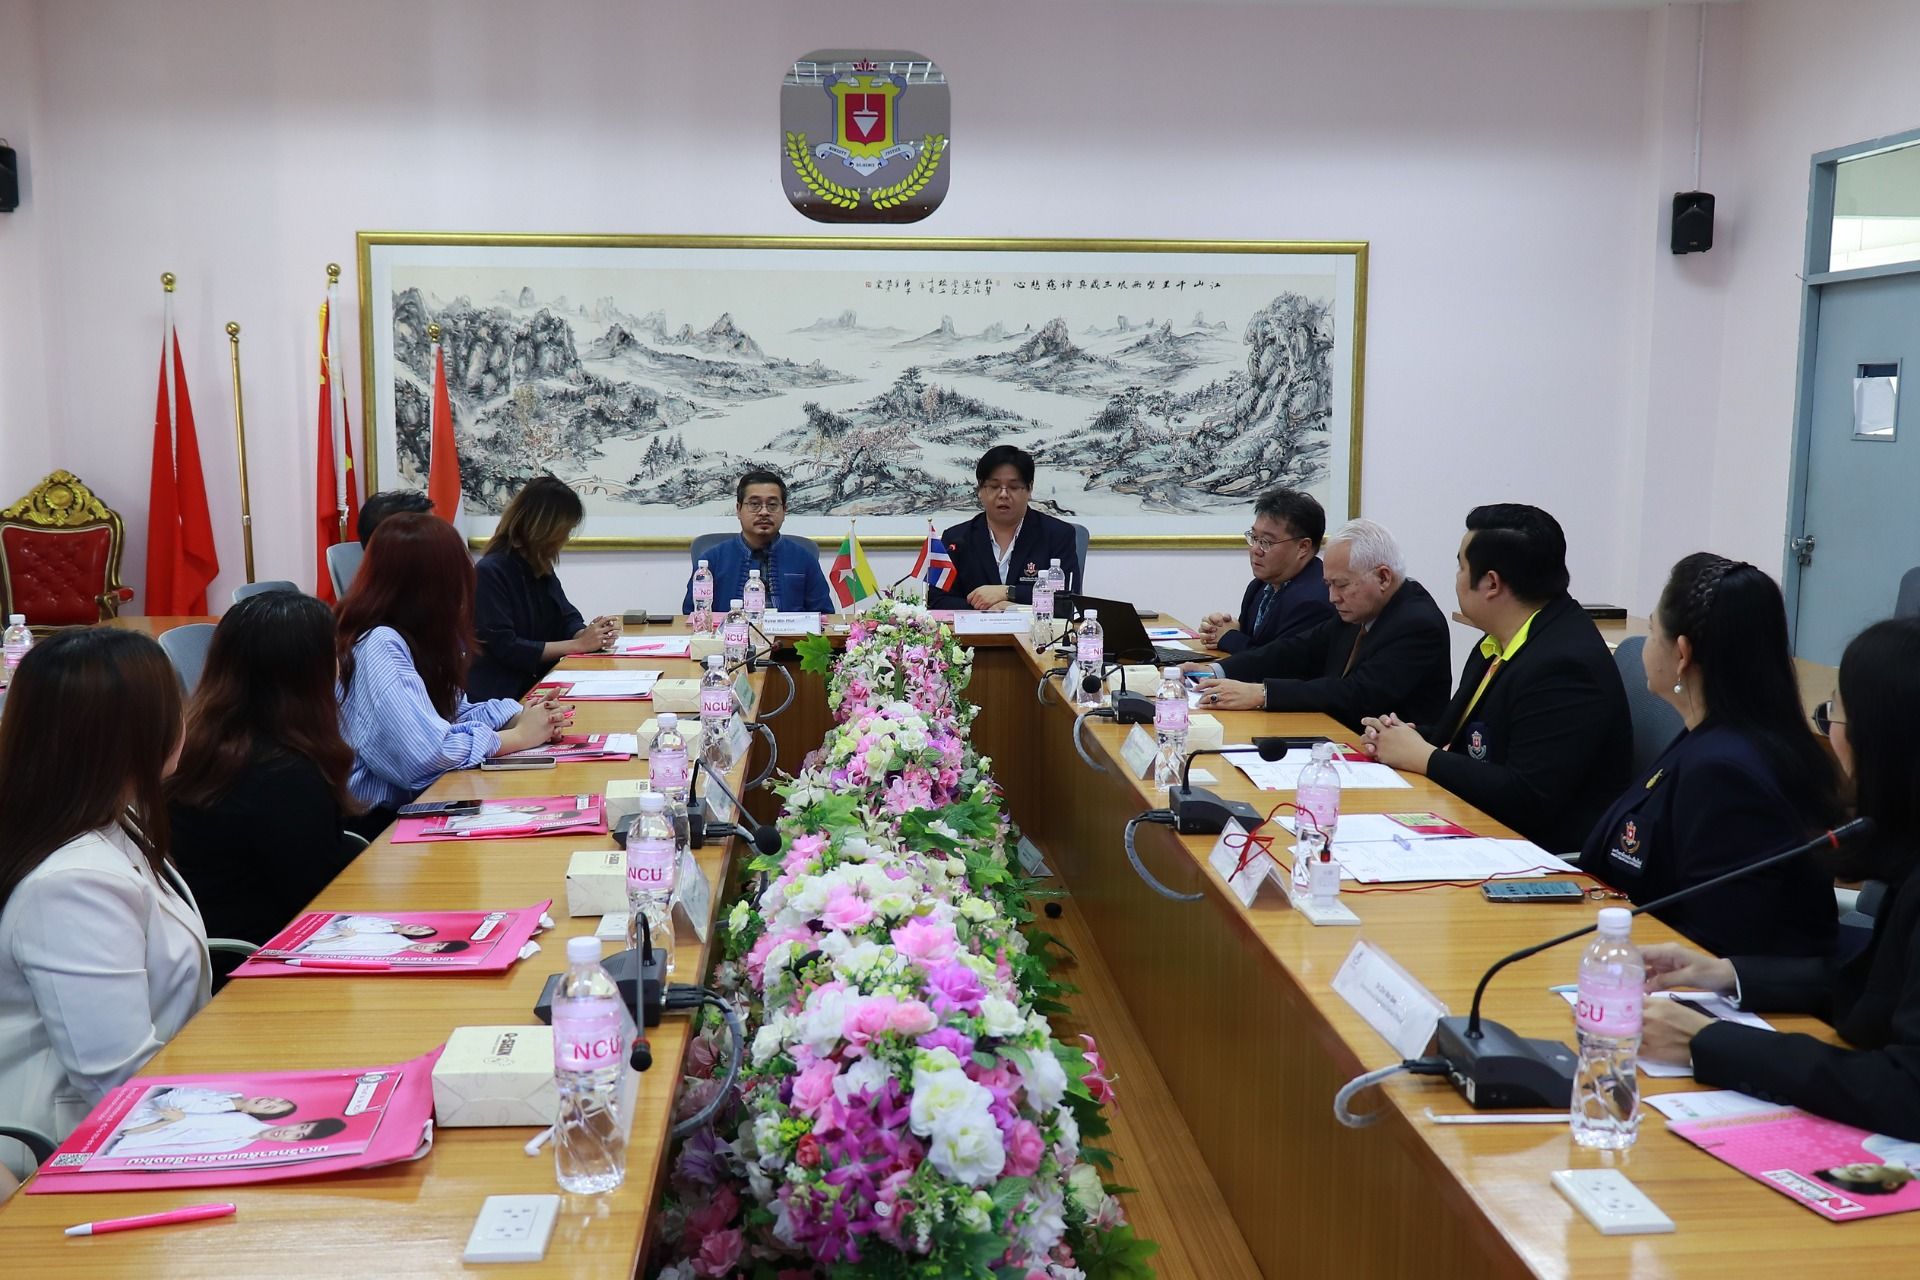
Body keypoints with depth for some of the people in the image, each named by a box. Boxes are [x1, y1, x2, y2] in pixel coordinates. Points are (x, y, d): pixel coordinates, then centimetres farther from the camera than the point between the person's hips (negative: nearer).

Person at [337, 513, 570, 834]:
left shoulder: (412, 637, 7)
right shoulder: (379, 646, -22)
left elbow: (449, 712, 16)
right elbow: (427, 752, -30)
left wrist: (518, 715, -3)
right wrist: (518, 736, -16)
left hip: (409, 802, 8)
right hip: (379, 822, -8)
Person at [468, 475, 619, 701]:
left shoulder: (541, 568, 12)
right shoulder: (490, 572, -14)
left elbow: (567, 619, 14)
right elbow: (505, 647, -19)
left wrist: (589, 633, -10)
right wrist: (578, 644, -16)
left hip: (539, 684, 8)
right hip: (502, 696, -8)